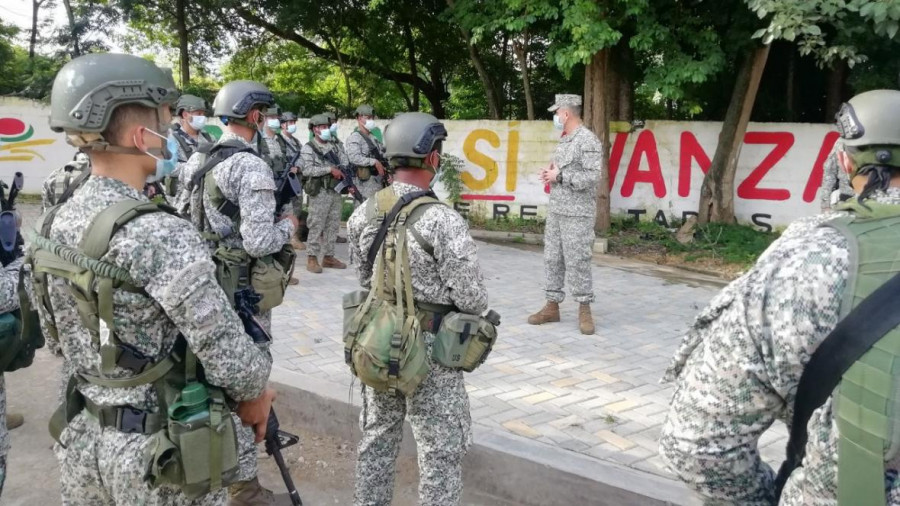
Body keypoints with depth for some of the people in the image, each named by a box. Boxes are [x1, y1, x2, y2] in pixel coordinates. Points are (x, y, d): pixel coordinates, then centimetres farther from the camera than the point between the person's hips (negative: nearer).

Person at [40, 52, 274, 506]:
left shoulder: (57, 225, 0)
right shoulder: (161, 235, -25)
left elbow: (57, 335, 10)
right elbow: (227, 353, -24)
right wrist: (256, 394, -5)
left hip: (81, 438, 8)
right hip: (159, 451, -7)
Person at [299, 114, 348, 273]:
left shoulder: (334, 147, 16)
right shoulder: (308, 148, -4)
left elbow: (346, 164, 11)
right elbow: (307, 170, -17)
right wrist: (330, 169, -21)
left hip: (336, 191, 6)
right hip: (319, 193, -6)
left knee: (333, 226, 9)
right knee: (316, 227, -5)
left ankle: (328, 256, 17)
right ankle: (311, 258, 1)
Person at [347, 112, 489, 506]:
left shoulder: (363, 214, -3)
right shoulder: (443, 221, -22)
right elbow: (473, 299, -17)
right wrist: (459, 305, 5)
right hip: (430, 349, -6)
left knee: (376, 440, 22)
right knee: (441, 454, 8)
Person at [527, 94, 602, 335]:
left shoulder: (587, 140, -12)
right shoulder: (564, 140, 16)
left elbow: (591, 177, -19)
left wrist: (559, 176, -15)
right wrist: (550, 174, 5)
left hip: (577, 214, -9)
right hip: (555, 210, 9)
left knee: (577, 262, -4)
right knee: (552, 259, 9)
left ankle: (584, 310, 7)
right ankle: (552, 306, 18)